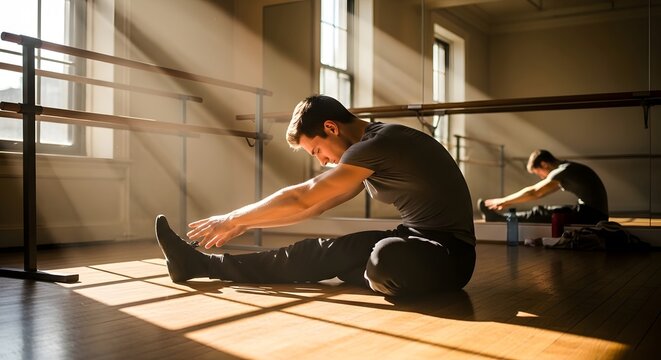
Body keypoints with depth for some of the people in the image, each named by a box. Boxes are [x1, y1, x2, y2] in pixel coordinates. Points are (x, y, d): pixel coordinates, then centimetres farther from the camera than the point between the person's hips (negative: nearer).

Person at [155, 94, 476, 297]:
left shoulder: (378, 143, -19)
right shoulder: (373, 149, 10)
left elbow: (302, 199, -17)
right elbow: (315, 205, 15)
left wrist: (232, 219, -6)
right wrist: (245, 224, 15)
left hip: (448, 253, -8)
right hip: (416, 240, 8)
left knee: (386, 258, -40)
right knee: (320, 252, 1)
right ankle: (202, 264, 4)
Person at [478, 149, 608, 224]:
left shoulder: (563, 171, -13)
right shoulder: (567, 170, 17)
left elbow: (534, 193, -15)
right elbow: (538, 193, 20)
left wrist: (503, 201, -7)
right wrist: (507, 202, 17)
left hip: (592, 215, -9)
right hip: (593, 214, 9)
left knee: (541, 214, -7)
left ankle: (498, 219, 3)